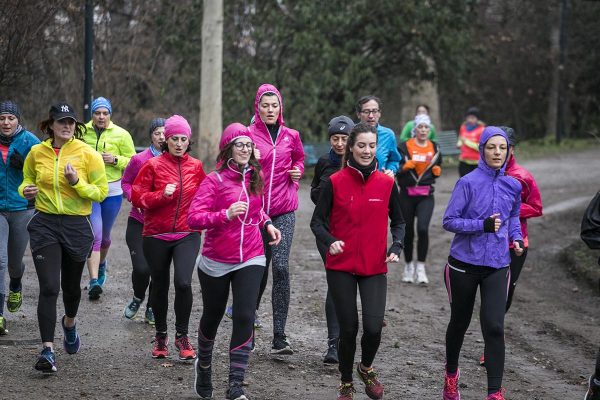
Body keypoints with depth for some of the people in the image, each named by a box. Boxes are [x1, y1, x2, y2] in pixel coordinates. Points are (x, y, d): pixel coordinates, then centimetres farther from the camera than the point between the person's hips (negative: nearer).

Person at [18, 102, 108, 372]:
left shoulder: (88, 154, -6)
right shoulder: (37, 152, 1)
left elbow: (101, 192, -4)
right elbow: (27, 180, 18)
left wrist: (77, 183, -21)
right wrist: (26, 190, -6)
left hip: (77, 225, 0)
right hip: (44, 224, 0)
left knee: (71, 285, 17)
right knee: (49, 287, -12)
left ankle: (69, 323, 50)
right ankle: (47, 350, -11)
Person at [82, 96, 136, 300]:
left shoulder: (121, 135, -3)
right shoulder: (83, 132, -1)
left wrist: (115, 160, -16)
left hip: (112, 190, 1)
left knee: (104, 235, 18)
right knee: (94, 234, -14)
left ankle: (101, 265, 47)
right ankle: (94, 281, -19)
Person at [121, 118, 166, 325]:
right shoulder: (139, 160, -7)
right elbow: (125, 182, 7)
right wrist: (134, 198, -9)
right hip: (139, 222, -1)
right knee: (141, 268, -9)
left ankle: (151, 309, 26)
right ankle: (138, 298, 23)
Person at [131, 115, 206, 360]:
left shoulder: (196, 166, 5)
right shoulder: (153, 165, -3)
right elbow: (137, 197, -6)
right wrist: (162, 195, -19)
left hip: (187, 234, 0)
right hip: (156, 235, 0)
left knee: (183, 282, -17)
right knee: (160, 285, 11)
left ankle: (182, 336, -1)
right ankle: (161, 335, 30)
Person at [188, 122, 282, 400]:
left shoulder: (255, 178, 4)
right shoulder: (214, 181, -12)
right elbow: (193, 219, -19)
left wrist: (266, 223, 7)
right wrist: (226, 214, -31)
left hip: (250, 260, 3)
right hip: (216, 262, -3)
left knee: (245, 318, -11)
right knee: (212, 316, 15)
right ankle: (204, 364, 44)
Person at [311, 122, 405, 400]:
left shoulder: (387, 183, 1)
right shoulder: (335, 182, -4)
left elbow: (397, 221, 12)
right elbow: (317, 221, -2)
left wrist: (396, 246, -6)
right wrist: (330, 241, -21)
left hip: (374, 267, 1)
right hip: (341, 267, -1)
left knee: (373, 327, -12)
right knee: (348, 328, 2)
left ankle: (366, 368, 21)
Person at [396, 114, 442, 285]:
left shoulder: (434, 148, 8)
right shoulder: (404, 147, -2)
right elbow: (395, 170, -3)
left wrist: (437, 171, -1)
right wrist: (406, 166, -22)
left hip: (426, 195, 1)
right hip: (407, 195, -1)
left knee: (423, 229, -18)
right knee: (407, 231, 6)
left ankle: (420, 266, -5)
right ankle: (408, 266, 26)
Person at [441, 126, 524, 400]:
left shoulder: (513, 186, 3)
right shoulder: (468, 183, -11)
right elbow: (449, 221, -11)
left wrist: (516, 238, 1)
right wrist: (483, 225, -24)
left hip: (497, 266, 2)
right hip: (464, 264, -2)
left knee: (494, 327, -12)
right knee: (460, 323, 15)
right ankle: (451, 374, 40)